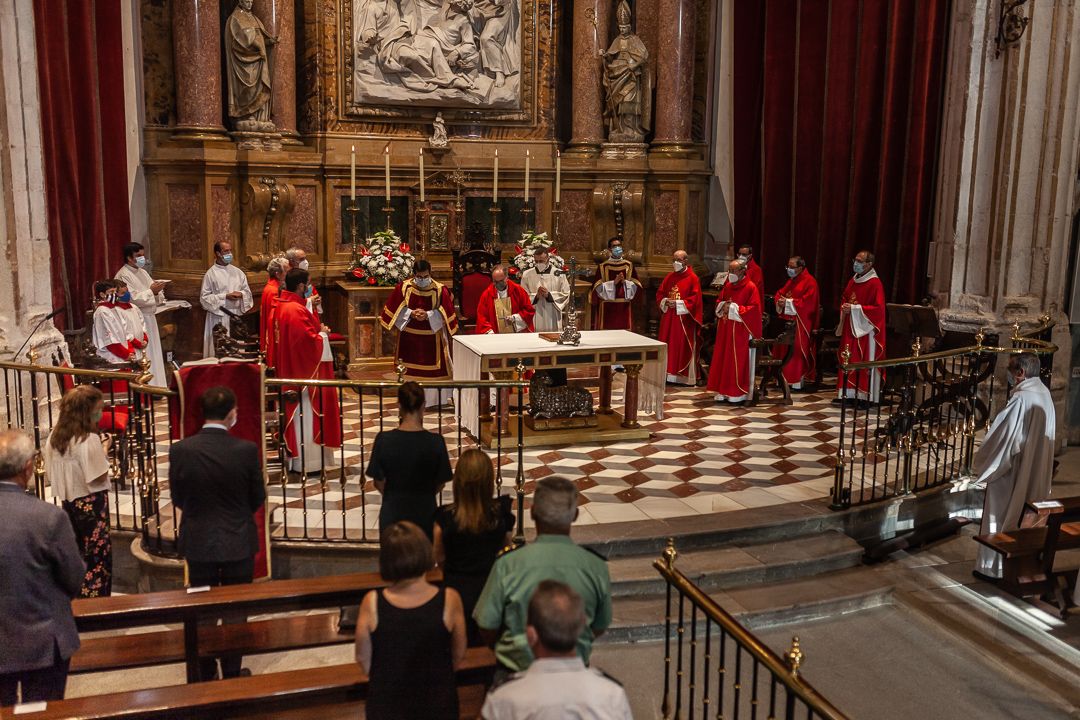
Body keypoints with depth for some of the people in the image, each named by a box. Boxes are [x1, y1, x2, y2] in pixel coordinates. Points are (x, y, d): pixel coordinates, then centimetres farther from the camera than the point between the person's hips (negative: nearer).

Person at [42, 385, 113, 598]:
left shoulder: (55, 436, 2)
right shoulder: (89, 440, -22)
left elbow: (50, 473, 9)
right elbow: (100, 477, -20)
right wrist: (104, 452, -7)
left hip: (68, 500, 8)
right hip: (91, 503, -8)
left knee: (77, 551, 19)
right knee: (99, 553, 3)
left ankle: (78, 596, 27)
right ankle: (95, 596, 7)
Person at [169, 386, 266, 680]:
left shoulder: (180, 450, -13)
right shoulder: (246, 450, -17)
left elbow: (178, 498, -1)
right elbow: (258, 498, -6)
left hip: (198, 543, 2)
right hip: (239, 543, -1)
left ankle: (205, 675, 29)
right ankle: (232, 673, 23)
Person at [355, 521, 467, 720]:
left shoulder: (372, 603, -19)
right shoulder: (449, 600, -19)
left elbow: (363, 658, -6)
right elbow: (458, 655, -6)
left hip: (386, 704, 1)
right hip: (437, 703, 0)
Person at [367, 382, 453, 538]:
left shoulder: (384, 440, -15)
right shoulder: (435, 441, -15)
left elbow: (379, 483, -4)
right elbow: (440, 484, -4)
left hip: (392, 514, 0)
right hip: (424, 513, 0)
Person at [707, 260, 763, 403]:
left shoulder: (750, 288, -8)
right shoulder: (727, 286, 12)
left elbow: (754, 309, -15)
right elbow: (719, 304, 19)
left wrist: (733, 308, -16)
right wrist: (723, 306, -5)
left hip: (740, 332, -6)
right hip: (725, 330, 7)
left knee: (738, 361, -3)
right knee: (723, 360, 6)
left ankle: (738, 393, 4)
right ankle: (724, 391, 13)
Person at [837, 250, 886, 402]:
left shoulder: (875, 283, -11)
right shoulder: (853, 281, 11)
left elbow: (878, 309, -17)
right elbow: (844, 299, 23)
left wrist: (854, 308, -19)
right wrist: (844, 307, -1)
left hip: (865, 330, -7)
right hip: (850, 328, 7)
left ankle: (865, 396, 0)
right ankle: (848, 393, 12)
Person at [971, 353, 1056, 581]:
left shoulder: (1021, 399, -25)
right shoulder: (1044, 394, 4)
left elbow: (1002, 437, -21)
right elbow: (1046, 435, 14)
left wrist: (982, 462, -7)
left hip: (1010, 473, -8)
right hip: (1035, 475, 8)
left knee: (1000, 517, 4)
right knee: (1021, 518, 19)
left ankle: (992, 567, 13)